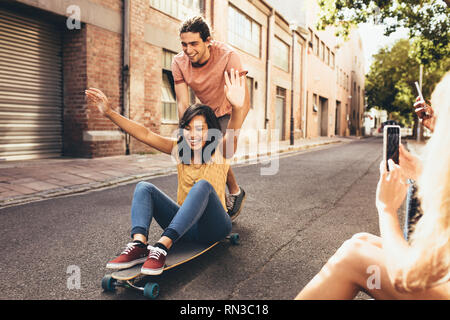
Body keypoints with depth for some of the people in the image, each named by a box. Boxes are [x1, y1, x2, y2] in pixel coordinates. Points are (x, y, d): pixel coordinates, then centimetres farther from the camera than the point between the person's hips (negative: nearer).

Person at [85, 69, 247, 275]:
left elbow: (233, 134, -31)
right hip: (184, 224, 5)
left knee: (203, 186, -33)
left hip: (212, 227, -4)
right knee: (144, 187, -10)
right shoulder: (179, 149, 5)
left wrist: (237, 108, -53)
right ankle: (138, 245, -32)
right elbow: (145, 135, -2)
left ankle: (162, 247, -40)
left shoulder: (219, 151, -8)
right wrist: (109, 113, -10)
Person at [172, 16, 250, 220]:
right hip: (207, 111, 5)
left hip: (229, 111, -5)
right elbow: (182, 103, -19)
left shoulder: (227, 56, -31)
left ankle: (235, 192, 7)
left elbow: (243, 100, -35)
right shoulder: (179, 63, -19)